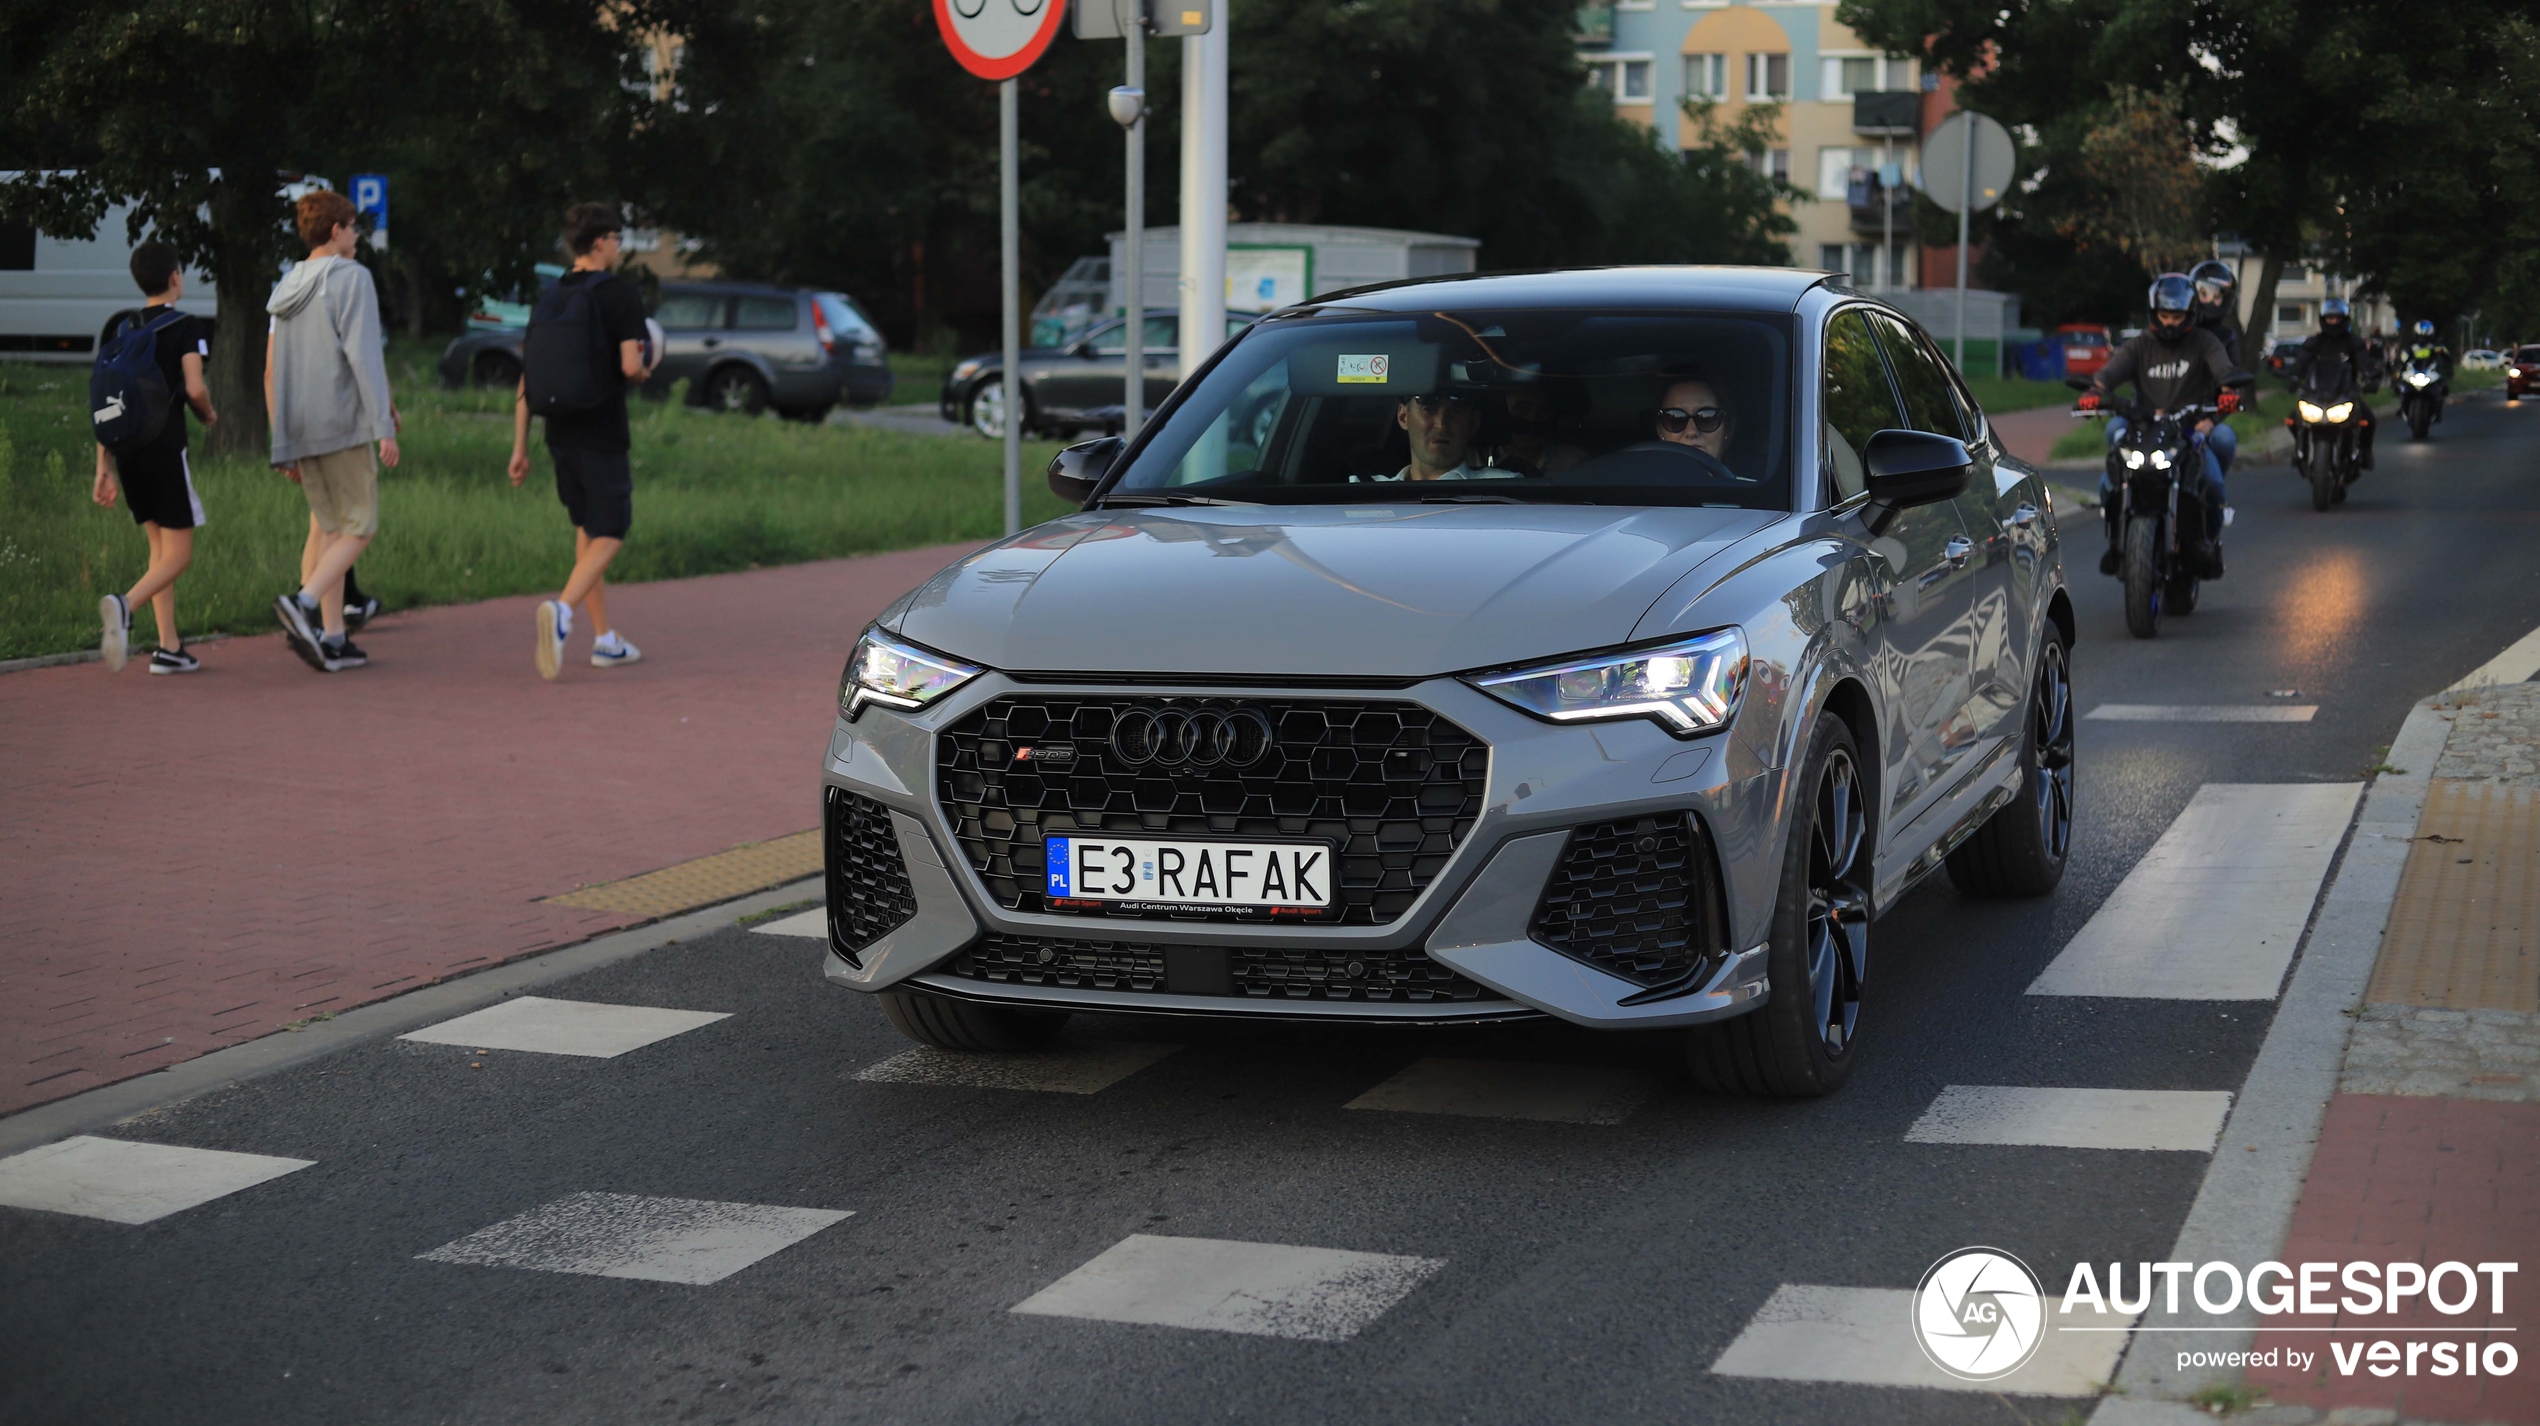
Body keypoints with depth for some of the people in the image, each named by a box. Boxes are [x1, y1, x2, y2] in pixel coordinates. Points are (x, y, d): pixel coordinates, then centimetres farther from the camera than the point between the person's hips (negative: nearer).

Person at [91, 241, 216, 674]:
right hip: (165, 447, -6)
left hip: (126, 445, 6)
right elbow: (194, 388, -16)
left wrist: (105, 466, 13)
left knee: (160, 547, 15)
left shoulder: (120, 327, 12)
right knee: (178, 553, -3)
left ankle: (169, 647, 12)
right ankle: (124, 604, -30)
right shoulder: (186, 326, -4)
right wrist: (208, 414, 8)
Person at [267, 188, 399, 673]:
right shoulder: (350, 277, -6)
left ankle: (332, 637, 7)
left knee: (331, 528, 11)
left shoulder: (288, 287, 15)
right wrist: (385, 426, -16)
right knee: (360, 528, -3)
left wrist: (284, 444, 20)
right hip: (342, 426, -7)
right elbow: (363, 355, -16)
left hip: (299, 430, 7)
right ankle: (302, 603, -23)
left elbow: (271, 371, 16)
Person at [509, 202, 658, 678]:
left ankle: (605, 639, 17)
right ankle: (562, 609, -26)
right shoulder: (620, 293, -9)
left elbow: (527, 380, 7)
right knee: (610, 536, -1)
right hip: (603, 434, -6)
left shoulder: (548, 300, 9)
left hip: (560, 434, 6)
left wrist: (520, 447, 10)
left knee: (586, 531, 15)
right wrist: (646, 368, 7)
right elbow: (630, 366, -18)